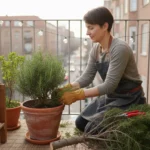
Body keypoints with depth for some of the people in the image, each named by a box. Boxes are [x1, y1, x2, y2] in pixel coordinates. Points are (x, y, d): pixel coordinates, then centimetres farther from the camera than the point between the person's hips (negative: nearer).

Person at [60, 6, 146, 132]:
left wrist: (76, 95, -31)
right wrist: (67, 88, -19)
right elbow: (87, 77, -1)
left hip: (129, 100, -8)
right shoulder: (96, 49, -1)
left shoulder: (120, 48, -26)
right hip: (110, 97, 8)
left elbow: (109, 85, -29)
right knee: (81, 123, 7)